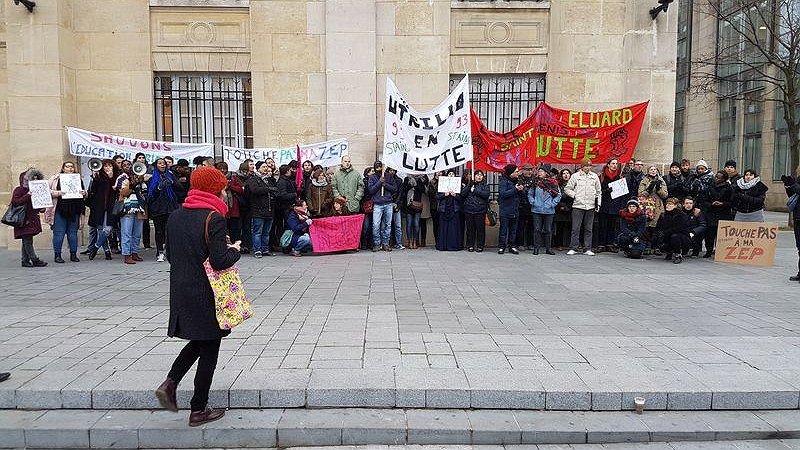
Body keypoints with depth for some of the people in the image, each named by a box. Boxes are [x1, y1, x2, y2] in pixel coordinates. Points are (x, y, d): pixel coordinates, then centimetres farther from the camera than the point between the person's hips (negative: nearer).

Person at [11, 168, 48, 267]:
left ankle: (25, 261, 12)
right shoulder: (19, 190, -5)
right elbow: (15, 202, -16)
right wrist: (27, 195, -23)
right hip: (24, 220, -8)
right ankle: (35, 260, -9)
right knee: (28, 241, -8)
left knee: (26, 241, 10)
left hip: (31, 219, 8)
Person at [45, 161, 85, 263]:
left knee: (73, 233, 7)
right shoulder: (56, 178, 4)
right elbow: (48, 191, -2)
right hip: (60, 210, -3)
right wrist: (58, 193, -18)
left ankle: (73, 254, 14)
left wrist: (84, 193, 0)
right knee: (59, 233, -2)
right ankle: (57, 255, 5)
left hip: (74, 210, 3)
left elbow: (84, 194, 22)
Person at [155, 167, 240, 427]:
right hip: (206, 295, -7)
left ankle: (170, 383, 10)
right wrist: (234, 250, -3)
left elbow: (170, 254, 13)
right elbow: (220, 261, -21)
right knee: (209, 350, 7)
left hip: (180, 291, 7)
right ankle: (198, 411, 15)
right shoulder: (214, 218, -16)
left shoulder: (175, 216, 7)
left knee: (199, 341, 25)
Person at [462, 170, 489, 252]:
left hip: (480, 211, -2)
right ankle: (470, 245, 13)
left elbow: (486, 194, -11)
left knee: (480, 229, 0)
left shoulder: (485, 186, 9)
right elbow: (462, 194, 1)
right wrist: (470, 185, -7)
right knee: (470, 229, 4)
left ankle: (480, 246, 8)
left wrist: (474, 190, -10)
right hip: (469, 210, 2)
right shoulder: (469, 185, 14)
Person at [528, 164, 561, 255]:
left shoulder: (553, 183, 1)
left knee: (548, 230, 6)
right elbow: (530, 194, 13)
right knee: (537, 229, 2)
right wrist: (532, 202, 0)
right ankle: (536, 247, 9)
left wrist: (552, 204, -5)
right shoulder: (535, 182, 5)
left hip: (549, 210, -1)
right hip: (536, 210, 1)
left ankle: (548, 248, 14)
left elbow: (558, 195, 5)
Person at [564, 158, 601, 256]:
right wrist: (574, 195, -7)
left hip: (590, 206, 3)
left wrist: (598, 203, 10)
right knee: (576, 228, -4)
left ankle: (588, 249, 10)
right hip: (578, 205, -2)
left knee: (588, 229, 6)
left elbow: (599, 191, 18)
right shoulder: (575, 176, 3)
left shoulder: (595, 176, 12)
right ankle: (573, 248, 2)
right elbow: (567, 189, 6)